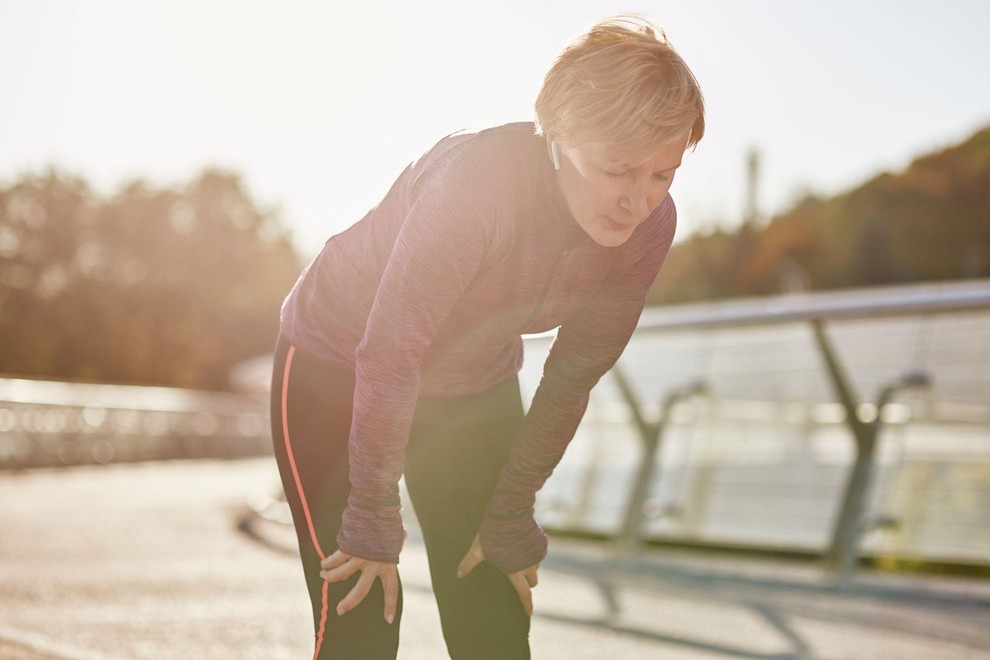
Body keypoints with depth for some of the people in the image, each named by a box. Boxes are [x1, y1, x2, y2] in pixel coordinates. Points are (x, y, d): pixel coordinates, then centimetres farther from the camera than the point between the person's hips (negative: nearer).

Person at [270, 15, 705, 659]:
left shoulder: (648, 226, -18)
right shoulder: (475, 183, -36)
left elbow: (571, 380, -7)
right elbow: (389, 356, -29)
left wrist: (510, 521, -2)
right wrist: (374, 526, -21)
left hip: (476, 388, 5)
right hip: (337, 370, -5)